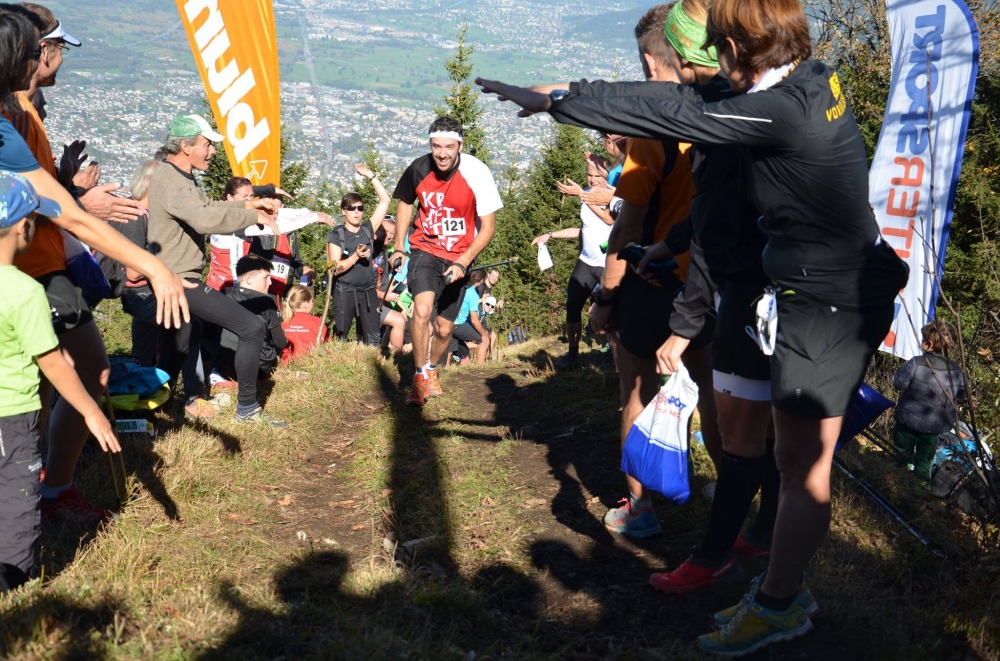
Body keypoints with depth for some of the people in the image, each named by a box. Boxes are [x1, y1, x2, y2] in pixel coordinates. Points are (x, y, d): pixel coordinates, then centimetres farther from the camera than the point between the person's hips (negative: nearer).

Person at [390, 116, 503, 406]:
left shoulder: (477, 173, -20)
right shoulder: (418, 169, -14)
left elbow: (487, 227, -14)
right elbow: (405, 203, 9)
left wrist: (462, 262, -24)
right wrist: (398, 247, 5)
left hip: (458, 259, 0)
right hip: (425, 249, 0)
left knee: (444, 329, 7)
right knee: (422, 309, -26)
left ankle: (432, 370, 39)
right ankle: (420, 377, -8)